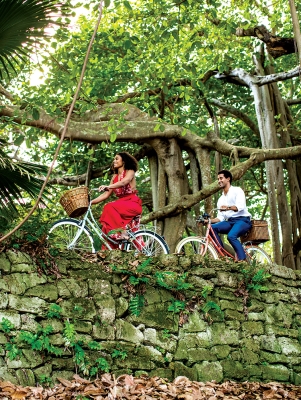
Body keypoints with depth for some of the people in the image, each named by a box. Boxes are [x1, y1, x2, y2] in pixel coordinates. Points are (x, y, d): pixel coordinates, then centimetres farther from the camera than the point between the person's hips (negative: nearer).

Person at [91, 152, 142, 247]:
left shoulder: (130, 172, -1)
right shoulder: (115, 177, 17)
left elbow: (124, 182, -24)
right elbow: (107, 194, 10)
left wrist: (108, 186, -40)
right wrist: (91, 201, -2)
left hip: (133, 204, -6)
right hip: (121, 203, 6)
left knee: (110, 207, -32)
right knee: (107, 227, -14)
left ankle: (122, 231, -27)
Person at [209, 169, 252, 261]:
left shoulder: (237, 190, 3)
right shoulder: (221, 199, 22)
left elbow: (240, 206, -16)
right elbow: (220, 218, 15)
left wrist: (228, 208, -35)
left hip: (243, 220, -6)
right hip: (230, 222, 7)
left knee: (231, 236, -34)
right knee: (212, 228, -19)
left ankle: (243, 260, -29)